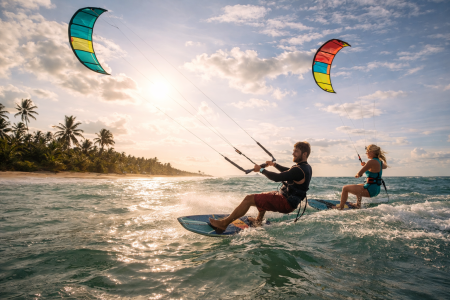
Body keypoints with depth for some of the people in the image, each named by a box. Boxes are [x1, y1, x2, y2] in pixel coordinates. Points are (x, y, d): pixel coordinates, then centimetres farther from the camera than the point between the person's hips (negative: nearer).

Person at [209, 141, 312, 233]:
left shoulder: (299, 170, -24)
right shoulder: (307, 167, 9)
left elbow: (277, 178, -27)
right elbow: (289, 172, 27)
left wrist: (261, 170, -14)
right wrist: (275, 165, 27)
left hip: (286, 204, -10)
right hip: (289, 201, 10)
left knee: (249, 199, -13)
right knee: (265, 196, 35)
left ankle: (224, 224, -7)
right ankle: (258, 221, 42)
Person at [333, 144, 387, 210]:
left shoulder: (372, 162, -21)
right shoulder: (379, 161, 8)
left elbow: (359, 173, -26)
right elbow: (385, 166, 35)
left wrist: (357, 175, 0)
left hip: (370, 190, -10)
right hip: (376, 189, 10)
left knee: (345, 188, -2)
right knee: (358, 186, 39)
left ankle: (341, 207, 12)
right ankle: (358, 205, 43)